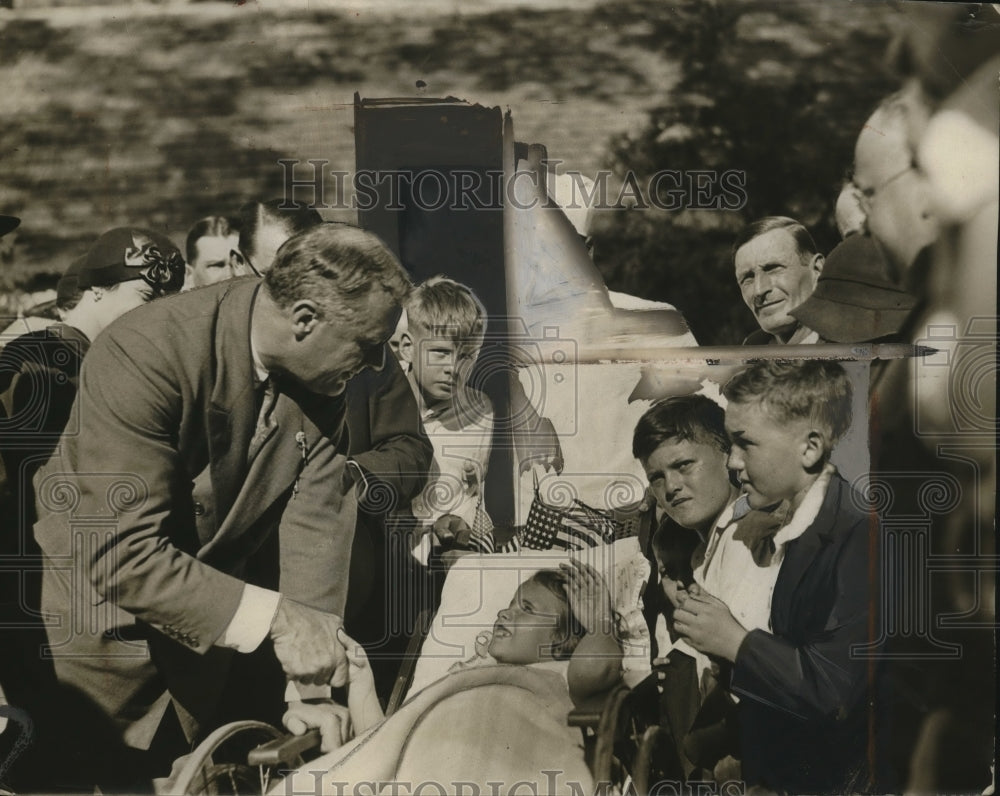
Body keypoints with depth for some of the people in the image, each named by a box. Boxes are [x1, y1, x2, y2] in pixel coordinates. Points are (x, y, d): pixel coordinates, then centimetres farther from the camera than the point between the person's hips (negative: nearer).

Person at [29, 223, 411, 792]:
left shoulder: (322, 379, -11)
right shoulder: (143, 355, -31)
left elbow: (316, 523, -16)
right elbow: (124, 554, -35)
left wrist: (317, 685, -24)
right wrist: (272, 616, -39)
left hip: (218, 628, 5)